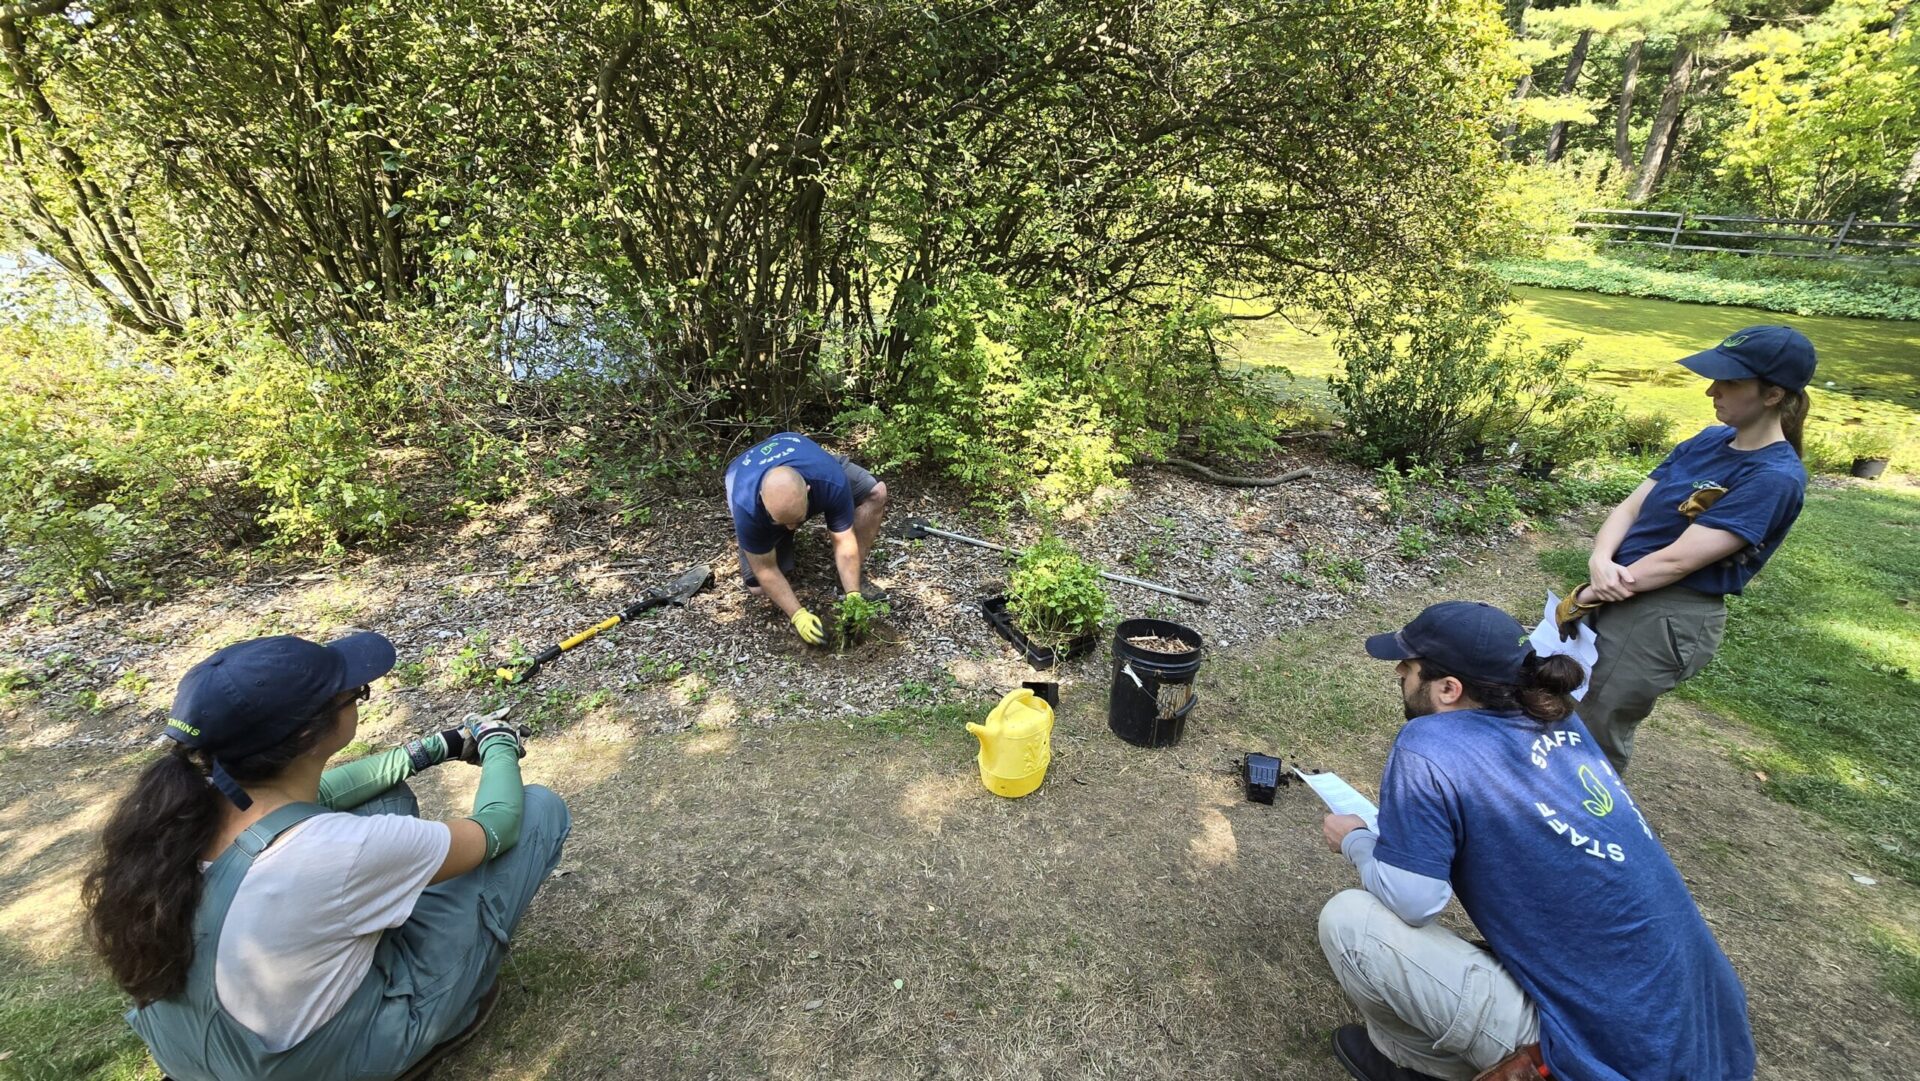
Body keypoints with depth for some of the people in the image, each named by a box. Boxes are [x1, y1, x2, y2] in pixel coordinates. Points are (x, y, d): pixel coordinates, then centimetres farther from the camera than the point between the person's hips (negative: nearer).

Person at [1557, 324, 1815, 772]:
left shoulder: (1775, 477, -17)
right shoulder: (1710, 441, 6)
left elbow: (1677, 559, -22)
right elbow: (1630, 506, 4)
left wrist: (1587, 596, -16)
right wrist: (1600, 561, -15)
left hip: (1666, 619, -7)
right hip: (1619, 598, 7)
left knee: (1596, 739, 6)